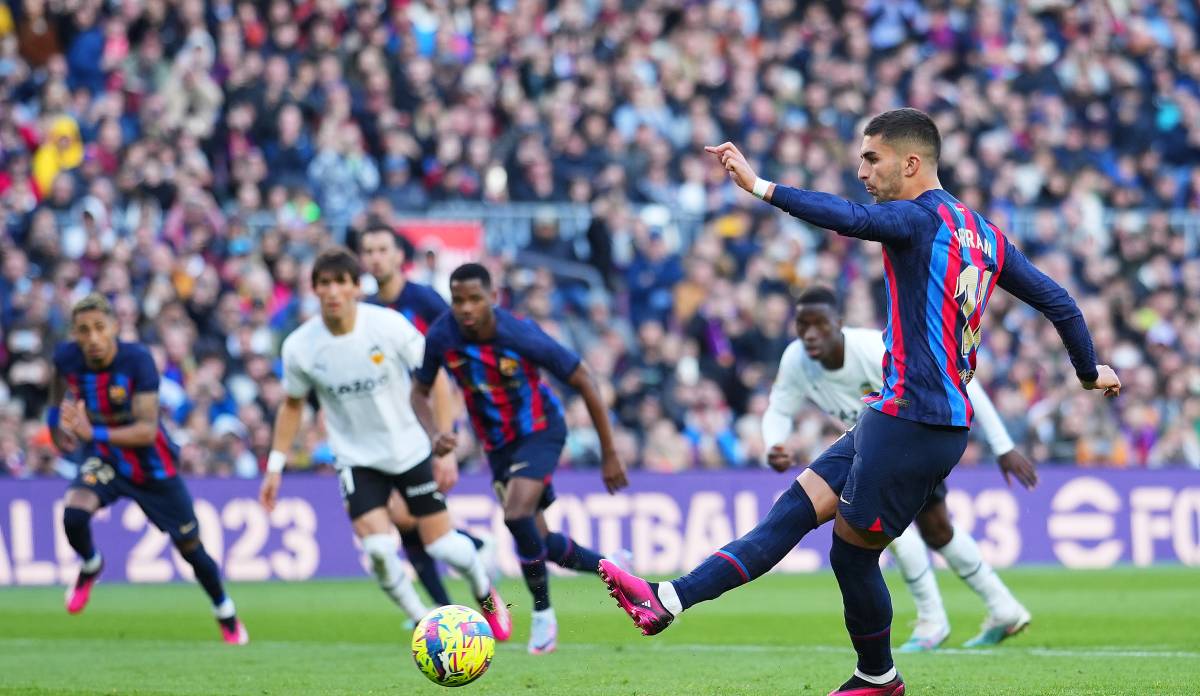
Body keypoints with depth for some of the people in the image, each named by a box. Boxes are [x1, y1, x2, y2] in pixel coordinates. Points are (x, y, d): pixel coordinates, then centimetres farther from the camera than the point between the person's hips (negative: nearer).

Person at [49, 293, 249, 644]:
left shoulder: (138, 360, -30)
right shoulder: (67, 358, -17)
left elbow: (147, 430, -33)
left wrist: (93, 433, -43)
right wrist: (56, 417, 5)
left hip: (152, 466, -2)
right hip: (104, 458, 2)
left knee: (190, 547, 10)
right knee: (74, 513, -28)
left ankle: (227, 617, 37)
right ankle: (90, 567, 7)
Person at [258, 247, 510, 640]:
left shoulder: (388, 325, -19)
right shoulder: (299, 347, -13)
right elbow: (292, 405, 6)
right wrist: (276, 465, 4)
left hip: (410, 449, -1)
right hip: (356, 458, 1)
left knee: (441, 545, 2)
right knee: (377, 549, -19)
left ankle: (485, 593, 34)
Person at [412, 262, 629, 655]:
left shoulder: (522, 336, -28)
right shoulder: (441, 336, -18)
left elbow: (584, 383, -17)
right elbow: (420, 391, 1)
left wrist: (609, 455, -13)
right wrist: (433, 435, -20)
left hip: (541, 431, -5)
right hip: (497, 443, 5)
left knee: (517, 515, -27)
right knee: (539, 541, 7)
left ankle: (542, 614, -8)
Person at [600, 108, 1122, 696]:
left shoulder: (920, 220, -11)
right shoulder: (983, 234, 15)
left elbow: (848, 217, -31)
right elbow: (1057, 301, 18)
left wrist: (762, 188, -34)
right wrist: (1090, 371, 31)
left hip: (910, 423, -9)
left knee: (852, 553, 3)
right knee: (795, 508, 4)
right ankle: (668, 601, -1)